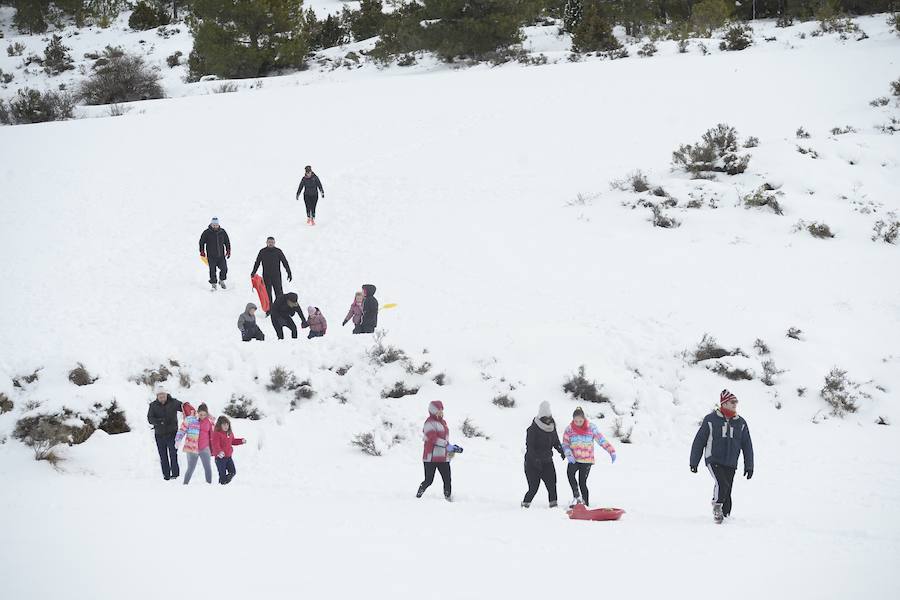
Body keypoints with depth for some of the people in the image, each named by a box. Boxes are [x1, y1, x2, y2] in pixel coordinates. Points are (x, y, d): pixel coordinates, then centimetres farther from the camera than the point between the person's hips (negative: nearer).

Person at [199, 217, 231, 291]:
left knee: (224, 269, -6)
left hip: (221, 255, 2)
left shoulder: (222, 232, 5)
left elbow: (227, 242, 17)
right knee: (212, 270, -6)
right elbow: (202, 242, 3)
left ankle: (221, 280, 21)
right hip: (211, 256, -2)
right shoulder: (206, 233, -4)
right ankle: (213, 284, 8)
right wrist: (202, 252, -2)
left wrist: (228, 251, 13)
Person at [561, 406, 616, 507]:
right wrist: (568, 454, -14)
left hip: (587, 460, -1)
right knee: (570, 472, -29)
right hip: (574, 460, 1)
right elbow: (565, 443, 4)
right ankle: (577, 496, -27)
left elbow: (601, 439, -3)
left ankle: (586, 503, 5)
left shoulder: (591, 428, -2)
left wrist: (611, 451, -11)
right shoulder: (569, 429, 1)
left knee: (582, 482, -6)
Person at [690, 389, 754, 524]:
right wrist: (694, 462, 4)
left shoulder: (741, 423, 10)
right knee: (722, 484, -24)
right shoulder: (711, 420, -1)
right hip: (714, 460, -4)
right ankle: (716, 507, -3)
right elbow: (699, 441, 4)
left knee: (727, 492, 0)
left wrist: (749, 466, 10)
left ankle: (725, 514, 13)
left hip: (730, 464, 4)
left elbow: (747, 446, 15)